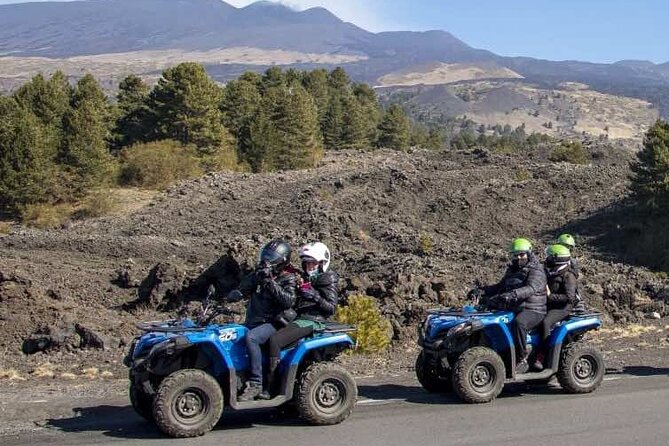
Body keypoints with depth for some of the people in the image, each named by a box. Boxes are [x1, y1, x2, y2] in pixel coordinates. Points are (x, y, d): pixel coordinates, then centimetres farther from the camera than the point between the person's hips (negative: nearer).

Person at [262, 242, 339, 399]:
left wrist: (316, 297, -23)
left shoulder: (328, 280, 0)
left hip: (311, 321, -9)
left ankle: (269, 387, -28)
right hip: (299, 318, 9)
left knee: (275, 340, -27)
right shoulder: (306, 278, 25)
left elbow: (332, 308, -10)